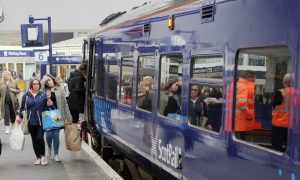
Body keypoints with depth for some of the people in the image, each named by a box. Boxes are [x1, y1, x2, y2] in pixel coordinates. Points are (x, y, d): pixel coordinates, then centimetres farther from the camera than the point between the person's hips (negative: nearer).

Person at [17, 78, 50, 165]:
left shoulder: (43, 94, 2)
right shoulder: (26, 95, 4)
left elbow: (48, 106, 7)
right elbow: (22, 107, 11)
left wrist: (49, 100, -13)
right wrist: (20, 117, 2)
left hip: (41, 120, -2)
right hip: (31, 121, 2)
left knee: (40, 138, -14)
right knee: (34, 140, 7)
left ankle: (43, 155, 5)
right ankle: (38, 157, 18)